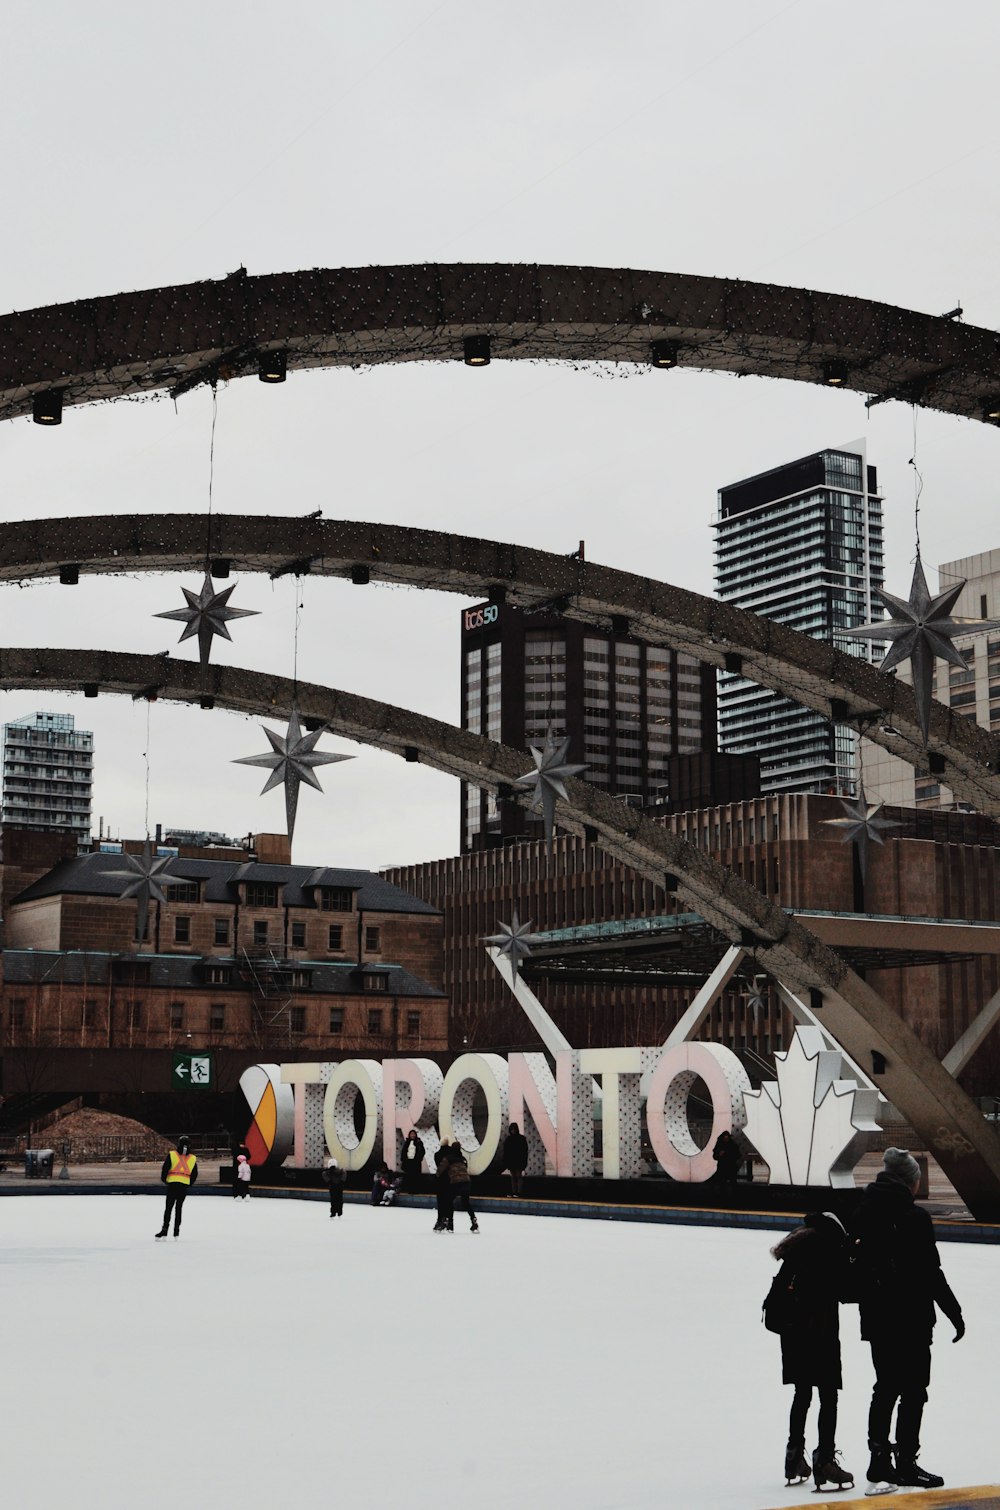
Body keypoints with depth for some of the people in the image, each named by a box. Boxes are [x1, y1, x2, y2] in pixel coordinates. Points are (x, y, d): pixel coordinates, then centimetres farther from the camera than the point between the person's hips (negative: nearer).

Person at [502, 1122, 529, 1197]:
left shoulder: (522, 1138, -4)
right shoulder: (508, 1139, 8)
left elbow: (525, 1151, -6)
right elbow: (505, 1151, 8)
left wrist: (524, 1161, -12)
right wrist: (505, 1162, 4)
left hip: (518, 1160, -4)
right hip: (510, 1160, 5)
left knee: (518, 1176, -5)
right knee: (512, 1177, 7)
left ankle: (518, 1192, -6)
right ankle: (513, 1192, 9)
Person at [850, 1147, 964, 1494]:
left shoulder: (863, 1215, 2)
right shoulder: (914, 1218, -16)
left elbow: (853, 1267, 8)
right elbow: (932, 1273, -14)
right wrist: (955, 1313, -4)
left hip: (876, 1319, 6)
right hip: (912, 1320, -6)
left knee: (886, 1387, 15)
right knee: (913, 1391, 6)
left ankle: (879, 1462, 15)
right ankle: (906, 1465, 13)